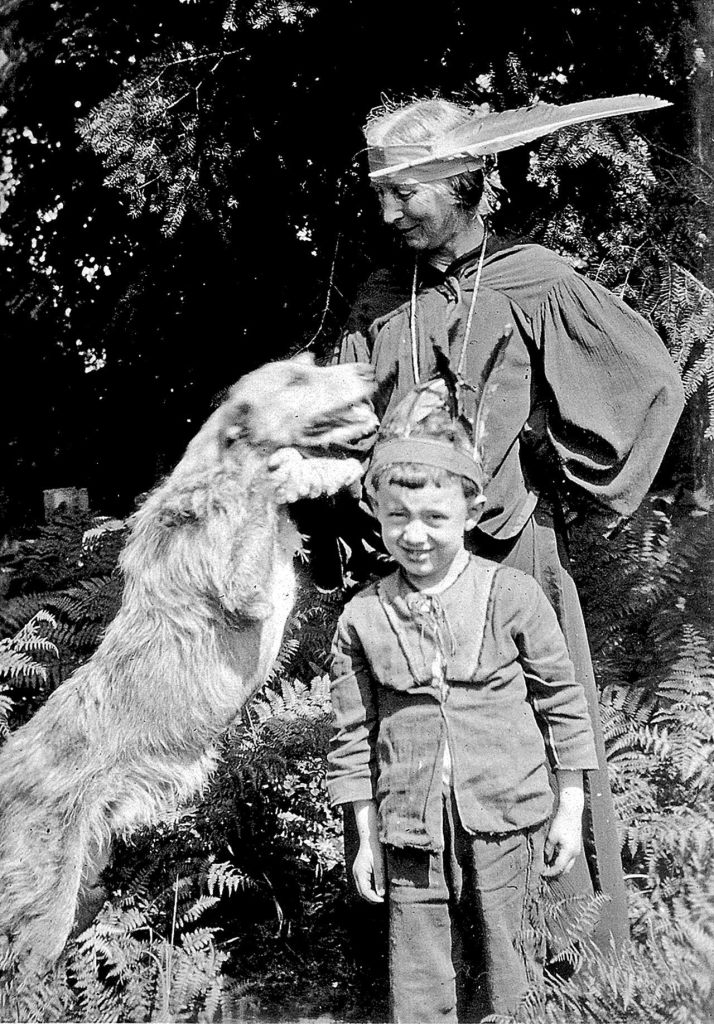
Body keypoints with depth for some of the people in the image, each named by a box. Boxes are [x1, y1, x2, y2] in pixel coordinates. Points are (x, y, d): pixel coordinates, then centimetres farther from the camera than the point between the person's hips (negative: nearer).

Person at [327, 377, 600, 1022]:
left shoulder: (513, 596, -6)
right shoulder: (363, 619, -1)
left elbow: (562, 704, 1)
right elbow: (354, 736, 6)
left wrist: (570, 811, 2)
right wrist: (366, 840, 8)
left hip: (506, 824, -1)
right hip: (411, 838, 2)